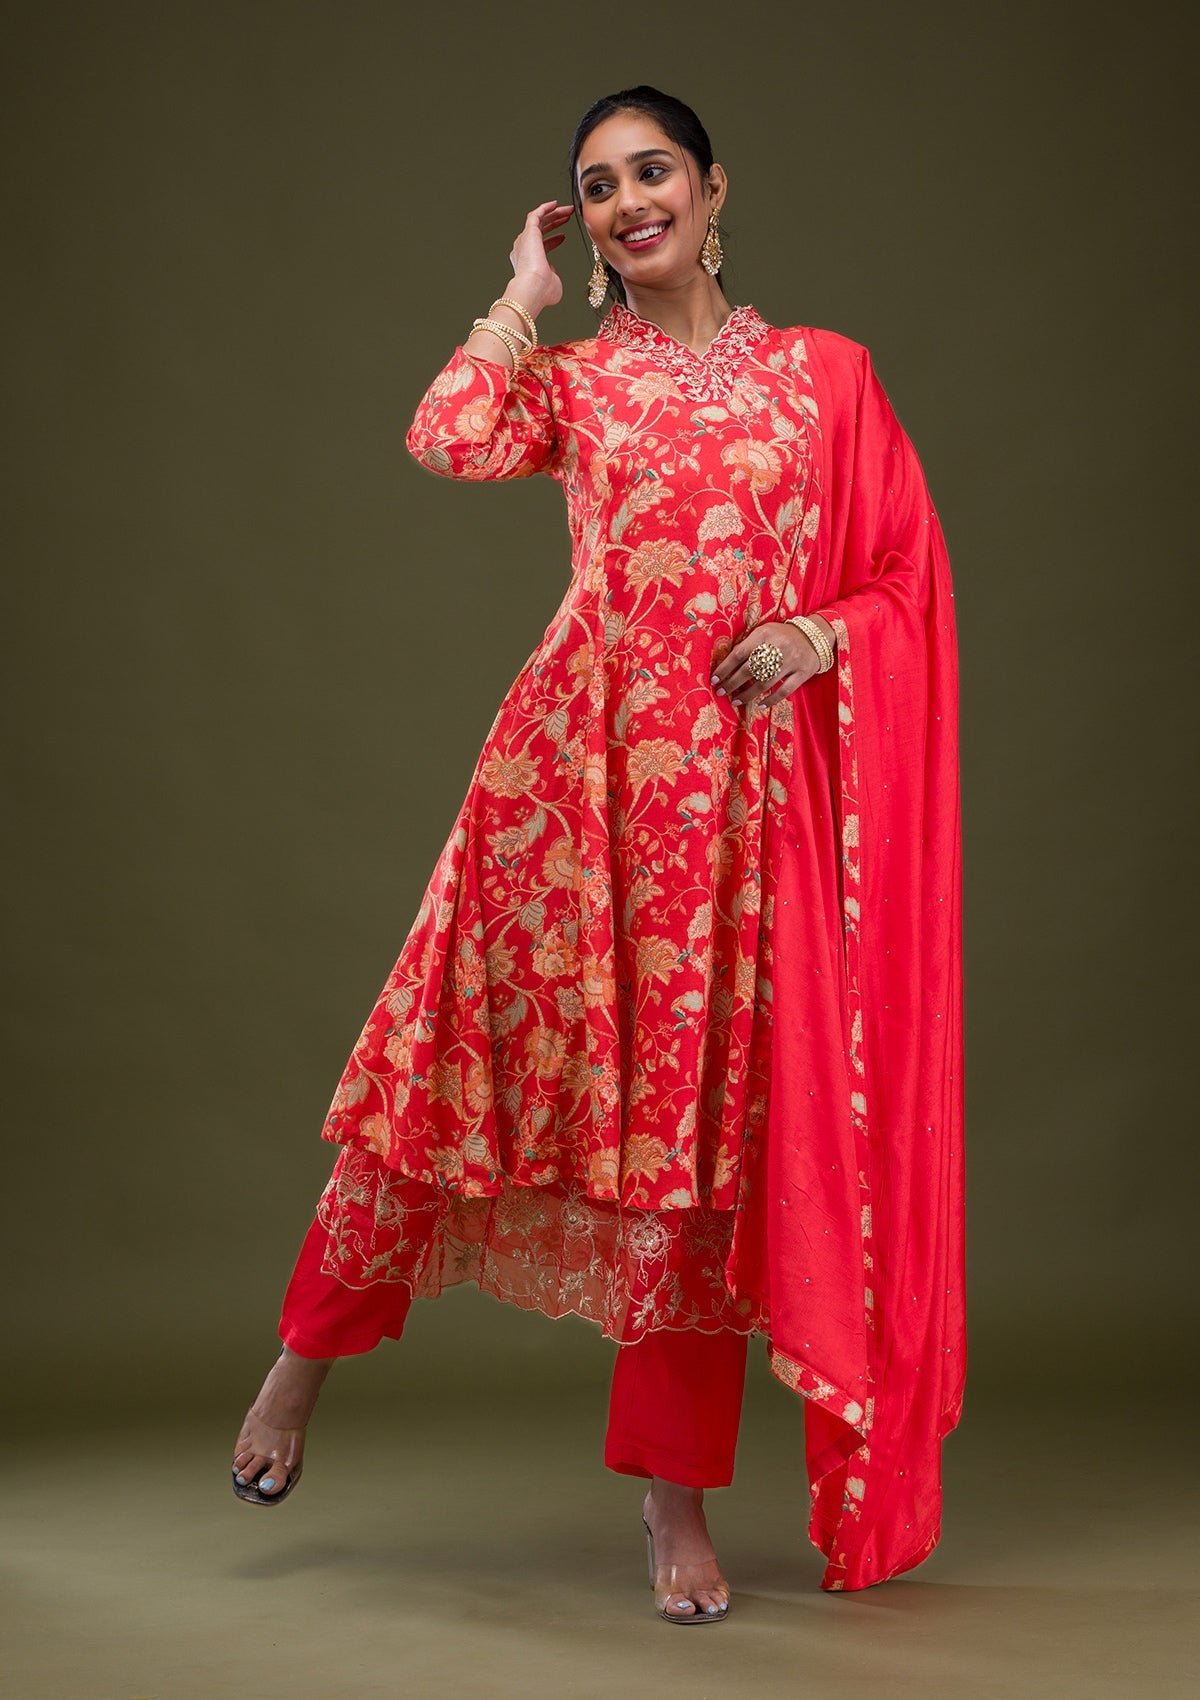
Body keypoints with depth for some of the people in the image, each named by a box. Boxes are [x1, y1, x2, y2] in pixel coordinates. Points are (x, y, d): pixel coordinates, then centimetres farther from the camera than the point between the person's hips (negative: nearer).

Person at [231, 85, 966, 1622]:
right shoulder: (570, 380, 13)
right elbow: (448, 443, -9)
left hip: (749, 775, 0)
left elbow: (912, 574, 11)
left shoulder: (826, 373, 12)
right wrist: (527, 290, 4)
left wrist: (822, 633, -8)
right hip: (578, 753, 0)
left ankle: (675, 1490, 10)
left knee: (702, 1109, 1)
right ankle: (312, 1345, 20)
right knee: (491, 1047, -3)